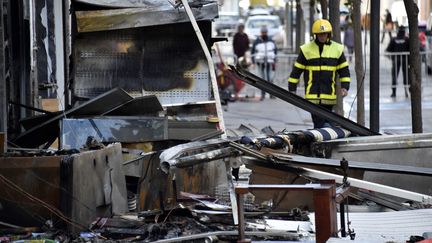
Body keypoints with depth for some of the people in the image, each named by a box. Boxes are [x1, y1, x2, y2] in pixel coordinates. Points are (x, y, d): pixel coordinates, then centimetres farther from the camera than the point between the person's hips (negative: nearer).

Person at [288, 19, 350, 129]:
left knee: (326, 121, 7)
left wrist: (345, 87, 1)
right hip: (312, 94, -2)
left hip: (329, 95, 2)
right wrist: (292, 89, 3)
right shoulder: (307, 49, 2)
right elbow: (296, 70, 6)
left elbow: (344, 70, 13)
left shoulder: (337, 49, 7)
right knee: (319, 121, -10)